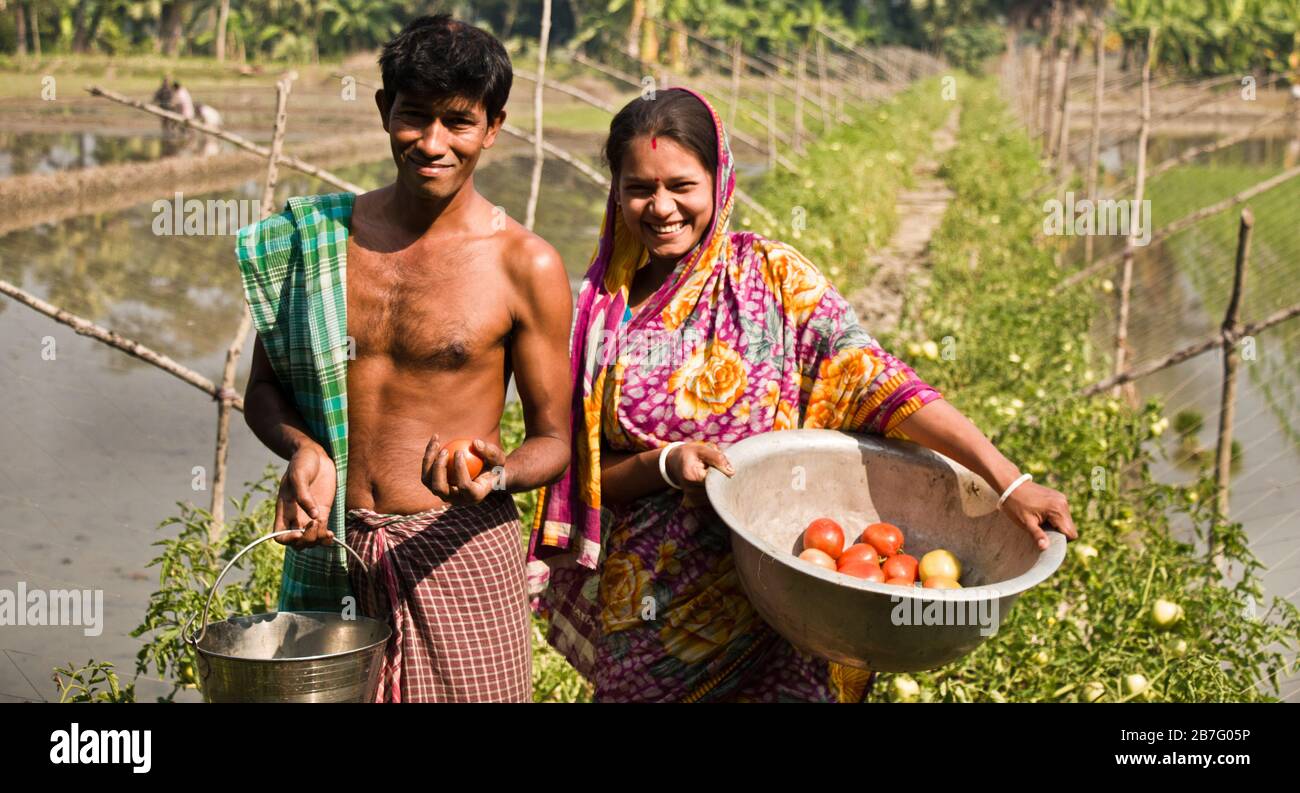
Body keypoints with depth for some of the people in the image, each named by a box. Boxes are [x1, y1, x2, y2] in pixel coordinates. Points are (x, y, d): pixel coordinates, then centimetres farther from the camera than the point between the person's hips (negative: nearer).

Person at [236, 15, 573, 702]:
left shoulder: (526, 266, -5)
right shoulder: (315, 237, 3)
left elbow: (554, 437, 0)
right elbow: (264, 387, 12)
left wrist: (499, 475, -21)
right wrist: (303, 450, -9)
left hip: (456, 552, -2)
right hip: (328, 553, 3)